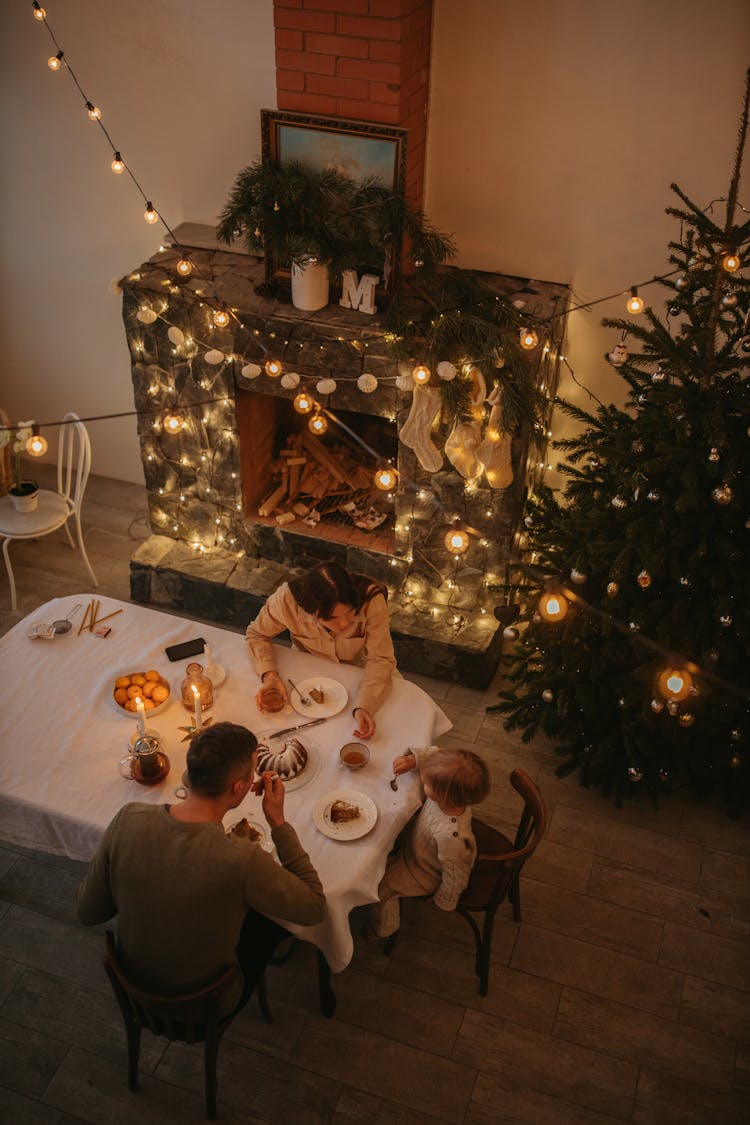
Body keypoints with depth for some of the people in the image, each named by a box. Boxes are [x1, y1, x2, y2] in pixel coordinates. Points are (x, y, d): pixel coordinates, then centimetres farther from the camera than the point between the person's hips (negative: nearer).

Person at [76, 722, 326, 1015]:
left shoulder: (128, 819, -26)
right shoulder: (243, 861, -38)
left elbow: (87, 912, -11)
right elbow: (315, 908, -20)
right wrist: (279, 822, -18)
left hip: (134, 986, 4)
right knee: (273, 917, 24)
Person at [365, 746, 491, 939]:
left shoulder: (451, 837, -49)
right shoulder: (450, 788, -32)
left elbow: (455, 877, -31)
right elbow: (433, 752, -14)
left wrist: (444, 902, -12)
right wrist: (412, 759, -32)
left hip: (423, 875, -7)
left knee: (378, 885, 8)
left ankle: (383, 928, 41)